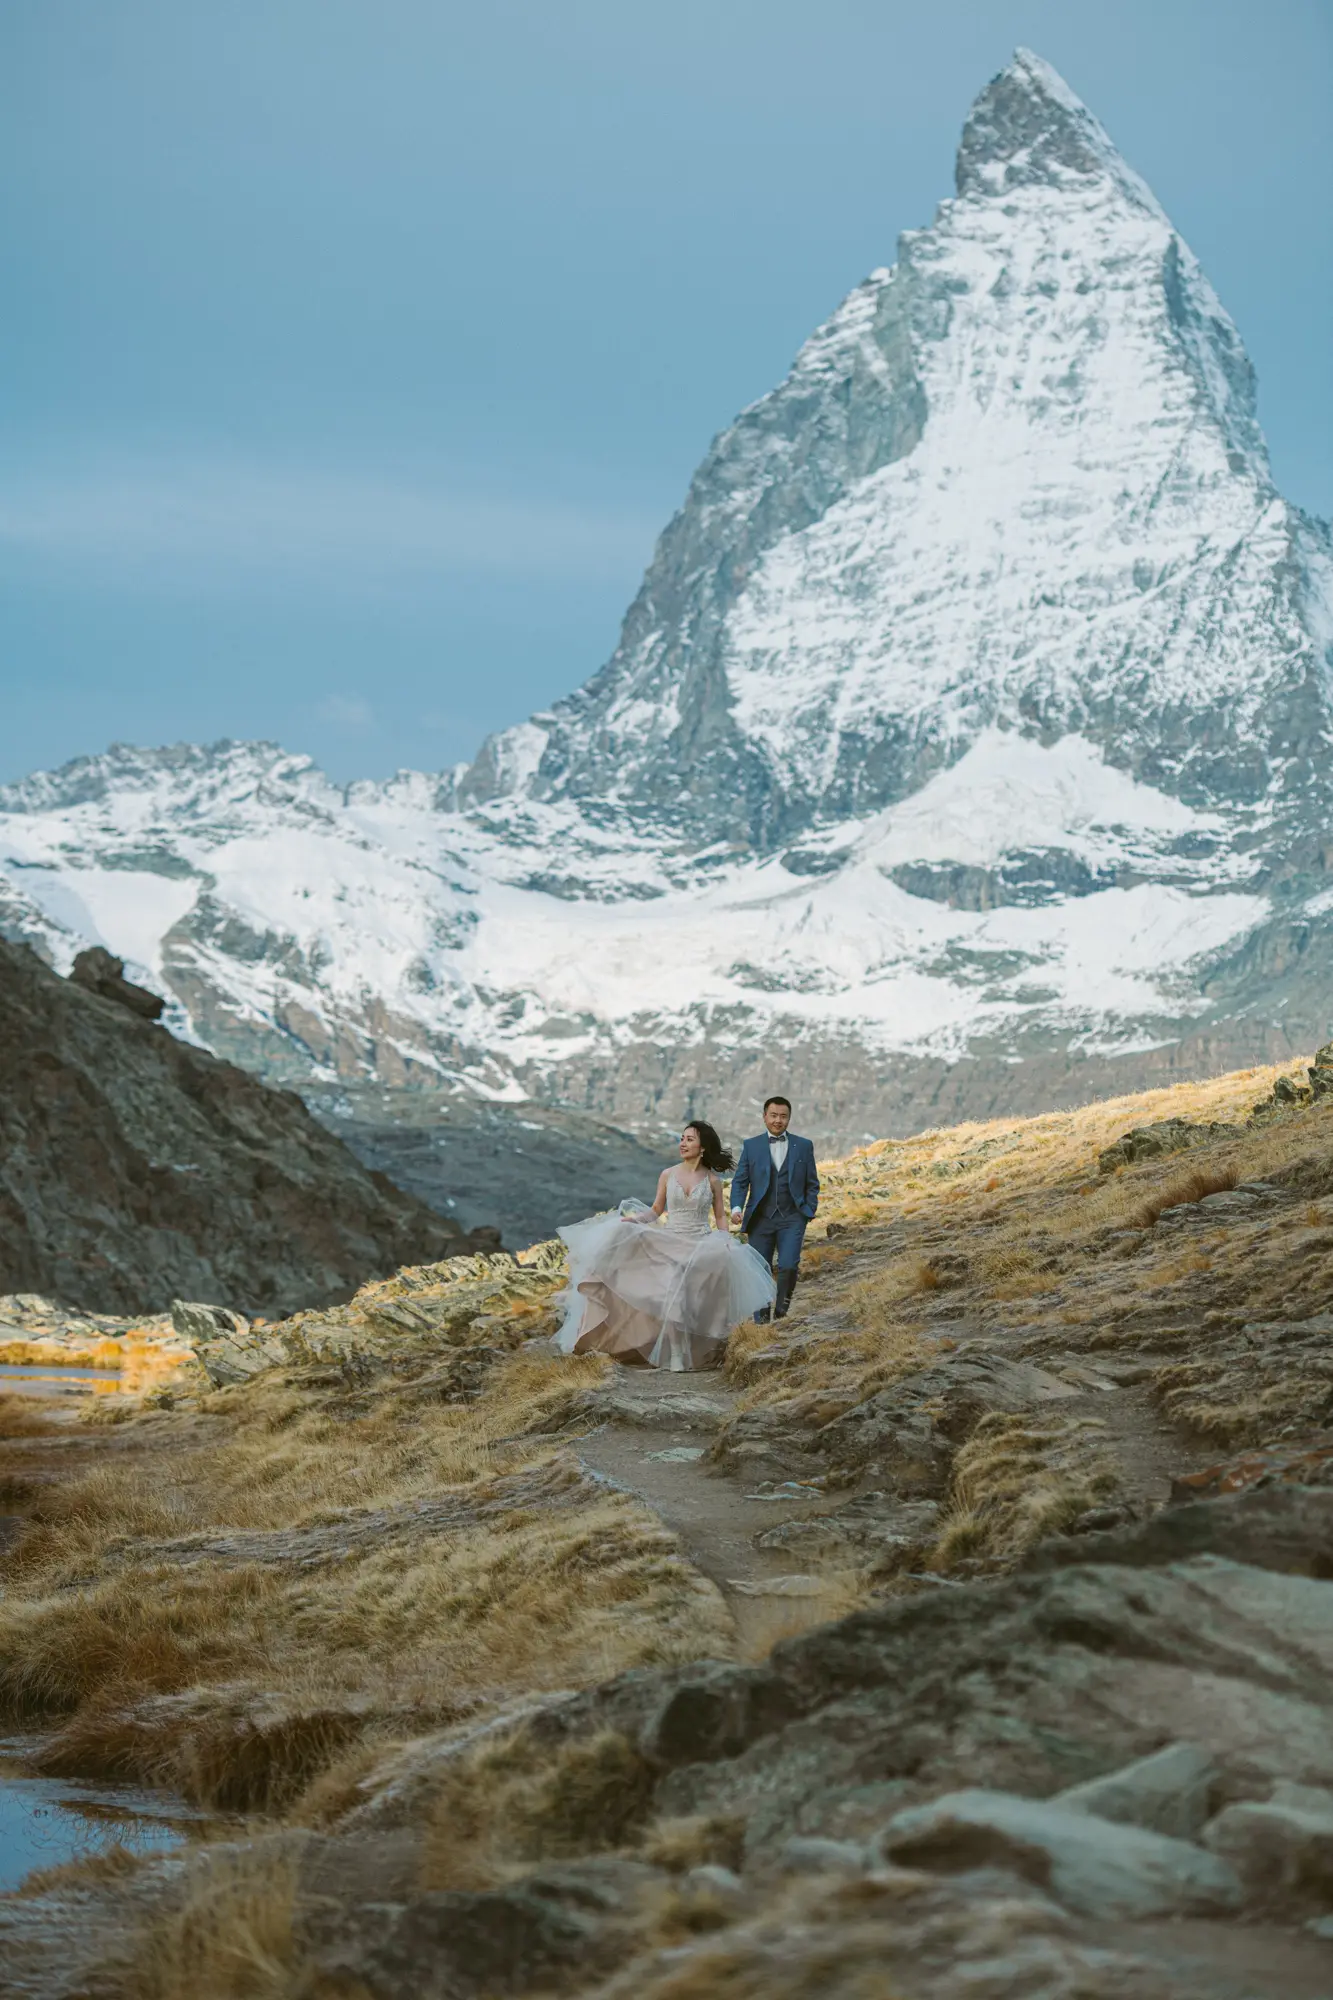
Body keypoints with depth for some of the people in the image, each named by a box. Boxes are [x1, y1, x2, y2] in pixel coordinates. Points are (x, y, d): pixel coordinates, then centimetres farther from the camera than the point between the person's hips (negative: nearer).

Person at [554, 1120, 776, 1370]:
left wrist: (726, 1241, -8)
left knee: (695, 1299, -13)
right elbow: (656, 1211, 10)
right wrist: (632, 1219, -6)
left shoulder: (712, 1179, 2)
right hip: (671, 1244, 1)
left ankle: (697, 1352, 0)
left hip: (701, 1246, -1)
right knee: (674, 1296, -15)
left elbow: (720, 1217, 8)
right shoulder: (668, 1175, 5)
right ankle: (675, 1354, -10)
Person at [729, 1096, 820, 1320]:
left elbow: (812, 1184, 12)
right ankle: (761, 1321, 13)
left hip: (792, 1218, -1)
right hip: (760, 1218, 1)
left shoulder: (804, 1146, 8)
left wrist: (810, 1211, 0)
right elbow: (740, 1181, 3)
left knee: (788, 1266, -18)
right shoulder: (751, 1146, 7)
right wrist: (737, 1207, -13)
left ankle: (782, 1309, 5)